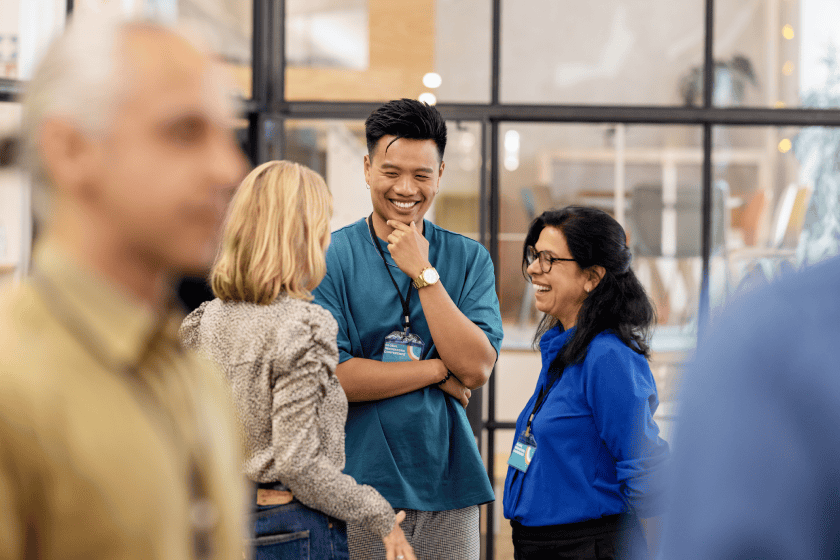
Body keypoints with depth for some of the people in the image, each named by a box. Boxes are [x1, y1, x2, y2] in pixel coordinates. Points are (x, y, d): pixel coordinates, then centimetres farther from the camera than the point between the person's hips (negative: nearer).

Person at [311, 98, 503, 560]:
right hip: (359, 486, -3)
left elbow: (476, 367, -6)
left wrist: (423, 272, -10)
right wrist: (438, 371, -6)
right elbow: (331, 376, -12)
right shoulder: (330, 258, -3)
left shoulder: (469, 259, 7)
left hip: (447, 486, 3)